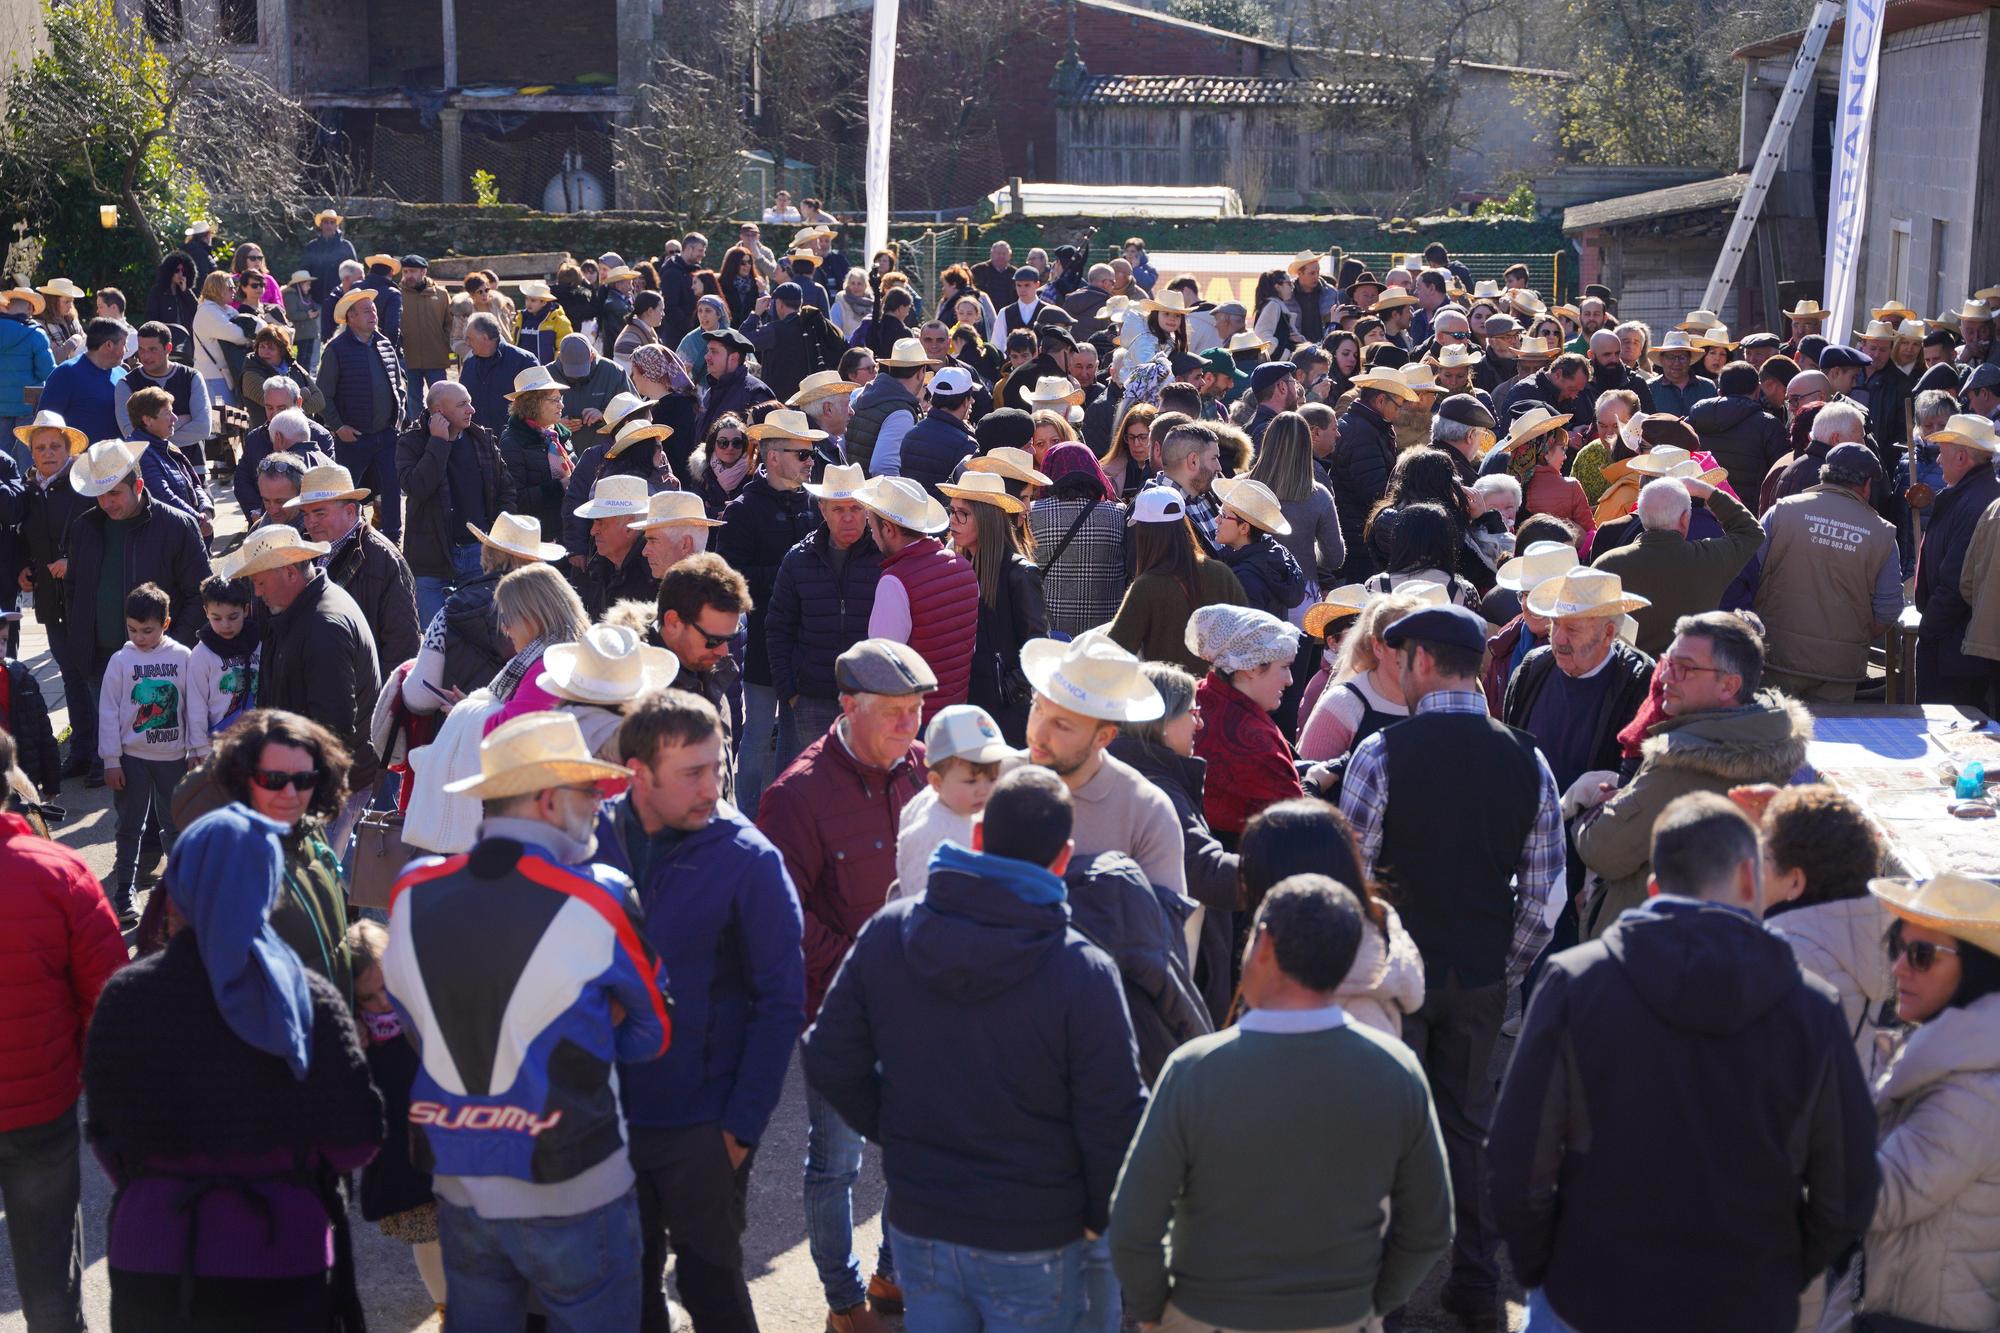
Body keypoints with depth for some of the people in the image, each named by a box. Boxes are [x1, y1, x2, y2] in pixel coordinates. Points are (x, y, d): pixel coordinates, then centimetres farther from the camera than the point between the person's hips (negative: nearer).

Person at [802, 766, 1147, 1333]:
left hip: (917, 1225, 4)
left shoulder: (887, 932, -7)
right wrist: (1106, 1223, 2)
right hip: (1037, 1244, -4)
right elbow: (1112, 1122, -15)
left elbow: (830, 1064, 0)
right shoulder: (1083, 972, -19)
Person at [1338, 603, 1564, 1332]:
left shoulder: (1382, 753, -15)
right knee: (1467, 1123, 16)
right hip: (1482, 976, 4)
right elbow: (1545, 893, 0)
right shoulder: (1526, 760, -3)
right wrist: (1507, 966, 12)